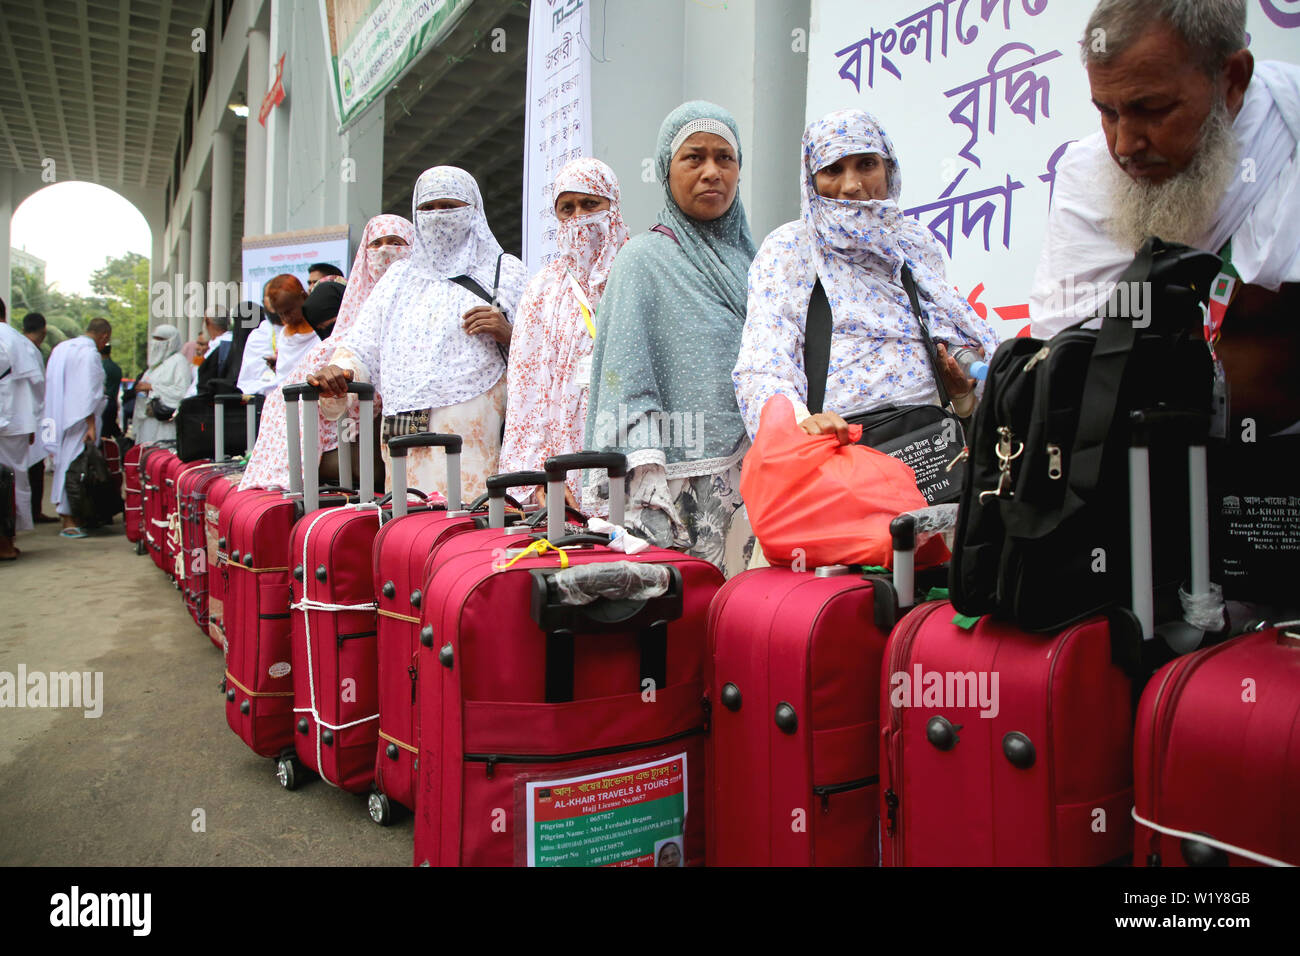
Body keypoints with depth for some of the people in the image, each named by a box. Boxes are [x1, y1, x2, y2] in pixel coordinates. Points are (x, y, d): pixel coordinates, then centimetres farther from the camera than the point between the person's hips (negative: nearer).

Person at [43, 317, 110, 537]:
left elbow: (49, 385, 18)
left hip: (58, 418, 8)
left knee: (63, 463, 17)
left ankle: (63, 509, 26)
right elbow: (88, 392, -20)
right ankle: (69, 520, -4)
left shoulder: (60, 348, 13)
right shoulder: (90, 353, -14)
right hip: (78, 419, -8)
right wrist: (91, 425, -19)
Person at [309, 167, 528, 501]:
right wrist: (338, 372, -4)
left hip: (473, 439, -3)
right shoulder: (400, 276, 24)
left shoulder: (504, 271, 11)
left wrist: (509, 336, -14)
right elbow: (362, 344, 17)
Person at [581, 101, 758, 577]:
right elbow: (627, 385, -8)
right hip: (691, 481, -5)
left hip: (762, 477, 5)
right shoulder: (644, 260, 0)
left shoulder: (751, 258, 17)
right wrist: (647, 489, -18)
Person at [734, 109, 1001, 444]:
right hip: (837, 438, -4)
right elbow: (762, 371, -8)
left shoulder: (918, 241, 17)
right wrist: (800, 420, -29)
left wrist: (961, 388, 4)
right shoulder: (788, 249, 3)